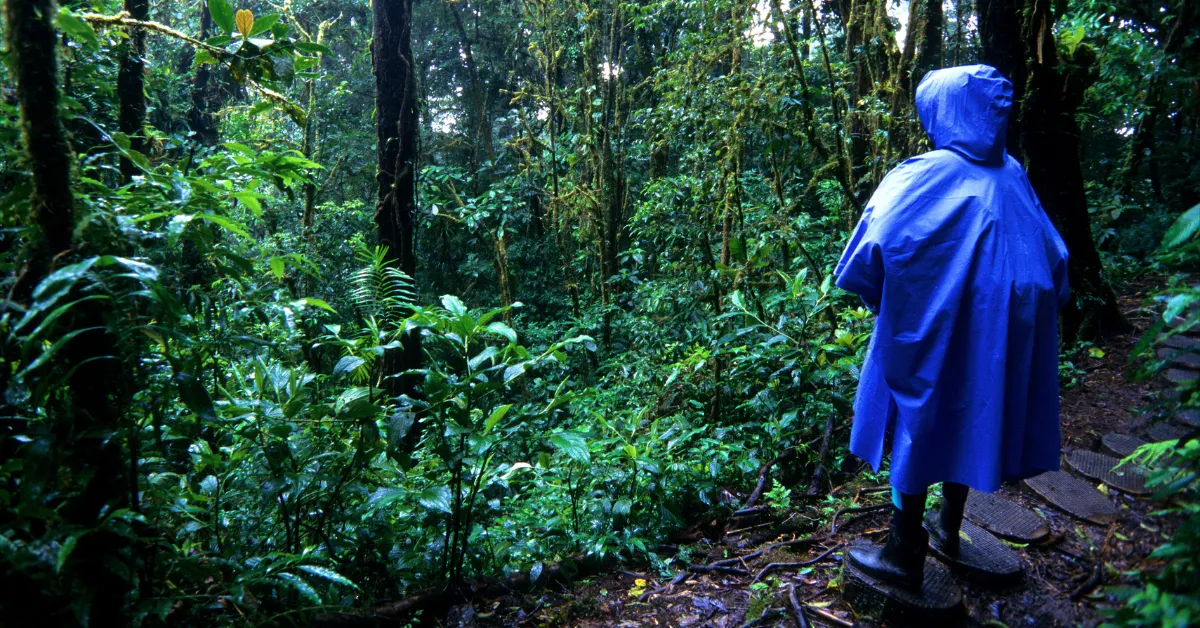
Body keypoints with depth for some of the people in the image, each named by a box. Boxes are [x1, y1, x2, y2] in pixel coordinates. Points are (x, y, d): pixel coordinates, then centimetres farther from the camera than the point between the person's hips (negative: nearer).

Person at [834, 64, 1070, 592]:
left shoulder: (925, 176, -16)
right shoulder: (1011, 174, 3)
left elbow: (868, 256, -25)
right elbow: (1053, 257, 11)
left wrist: (876, 297, -6)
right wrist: (1034, 304, 23)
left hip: (931, 330, -6)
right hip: (995, 330, 6)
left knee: (918, 424, 4)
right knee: (967, 416, 20)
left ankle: (905, 555, 15)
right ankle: (949, 526, 38)